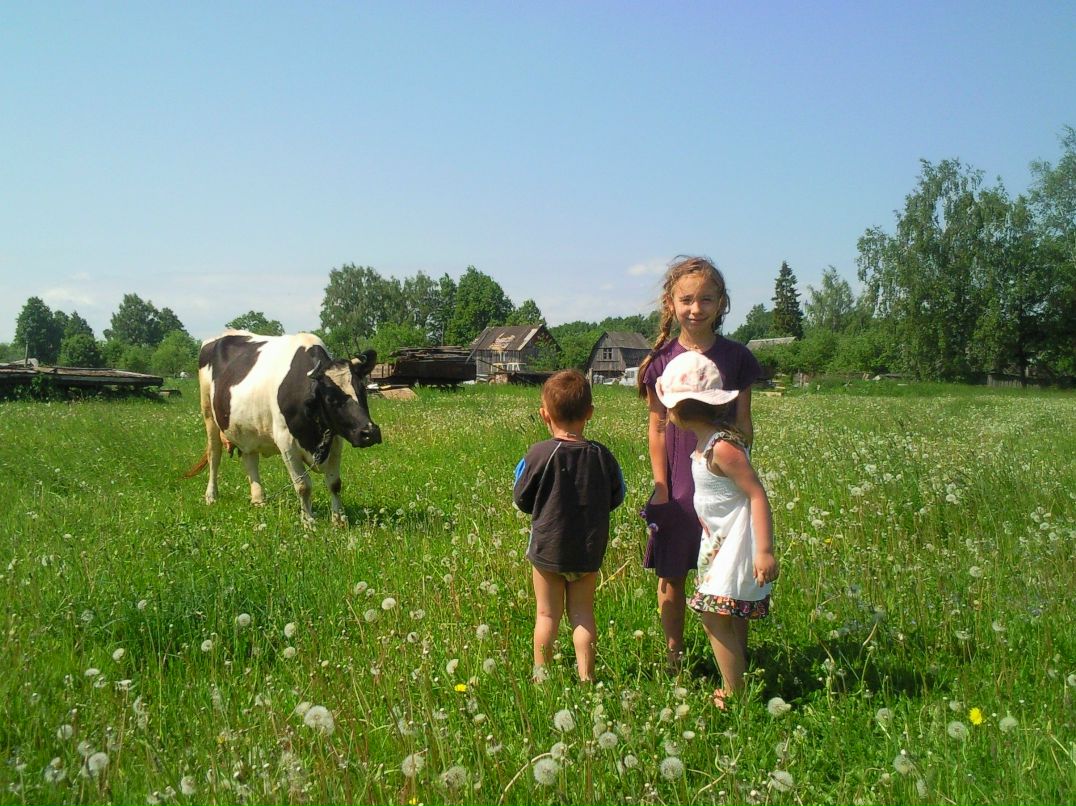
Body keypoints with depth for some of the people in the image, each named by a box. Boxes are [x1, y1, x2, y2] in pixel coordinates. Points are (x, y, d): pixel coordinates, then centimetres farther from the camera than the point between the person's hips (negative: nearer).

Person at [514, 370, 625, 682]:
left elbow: (522, 499, -6)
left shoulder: (540, 454, -15)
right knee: (583, 613, 13)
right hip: (589, 550, 2)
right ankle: (586, 677, 14)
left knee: (547, 614, 10)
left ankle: (541, 676, 18)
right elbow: (615, 498, 6)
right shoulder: (601, 455, -6)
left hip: (548, 548, -2)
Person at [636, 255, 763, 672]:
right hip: (677, 485, 0)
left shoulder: (735, 356, 0)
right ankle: (673, 654, 26)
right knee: (671, 575, 10)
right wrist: (661, 486, -3)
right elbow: (657, 427, 0)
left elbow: (743, 423, 3)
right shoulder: (662, 360, -2)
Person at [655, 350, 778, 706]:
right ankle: (735, 684, 26)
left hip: (736, 544, -10)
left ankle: (734, 695, 1)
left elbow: (757, 495, -24)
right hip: (720, 543, 10)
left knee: (715, 615, -8)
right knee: (730, 618, 16)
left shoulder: (722, 447, -22)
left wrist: (765, 552, -27)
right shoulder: (706, 440, 7)